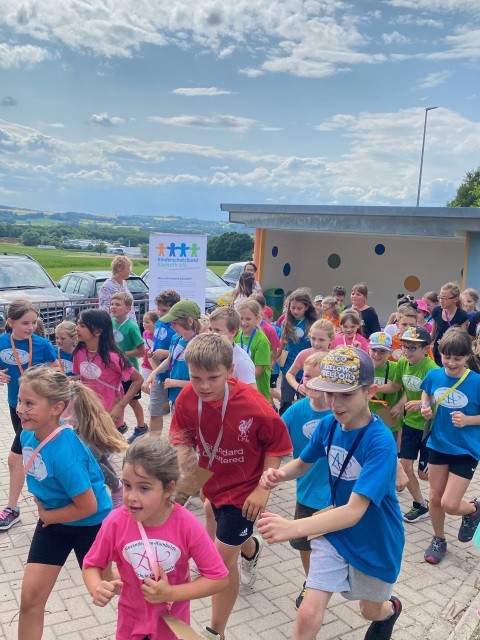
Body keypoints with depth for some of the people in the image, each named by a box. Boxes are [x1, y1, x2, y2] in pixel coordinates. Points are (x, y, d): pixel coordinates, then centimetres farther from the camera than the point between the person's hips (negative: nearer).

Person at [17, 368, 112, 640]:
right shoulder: (28, 435, -11)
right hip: (52, 521, 6)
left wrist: (47, 516, -14)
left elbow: (88, 506, -28)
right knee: (30, 597, 5)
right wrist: (42, 507, 0)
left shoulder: (65, 452, -35)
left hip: (90, 525, -6)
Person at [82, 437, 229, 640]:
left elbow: (219, 578, -19)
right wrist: (97, 589, -29)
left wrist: (170, 593, -26)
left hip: (173, 622, -1)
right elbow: (91, 565, -7)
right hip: (132, 622, 2)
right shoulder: (115, 523, -24)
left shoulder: (187, 525, -27)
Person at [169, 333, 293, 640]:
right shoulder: (187, 398, -21)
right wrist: (181, 468, -19)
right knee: (233, 537, 31)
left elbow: (276, 444, -18)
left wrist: (263, 489, -20)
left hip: (244, 488, -5)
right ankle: (251, 549, 69)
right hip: (212, 481, 5)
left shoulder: (253, 404, -33)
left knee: (224, 558, 1)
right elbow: (184, 439, -3)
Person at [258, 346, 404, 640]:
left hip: (375, 542, -3)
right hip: (334, 532, 3)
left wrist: (292, 528, -54)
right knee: (308, 616, -7)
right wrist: (278, 474, -21)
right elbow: (302, 464, 4)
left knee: (371, 611, 24)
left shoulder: (381, 442, -33)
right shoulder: (328, 424, -14)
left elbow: (354, 511, -40)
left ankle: (391, 608, 59)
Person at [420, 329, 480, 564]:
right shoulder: (433, 375, -8)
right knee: (435, 498, 14)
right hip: (438, 445, 4)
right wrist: (425, 408, -7)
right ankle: (438, 540, 38)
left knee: (449, 504, -6)